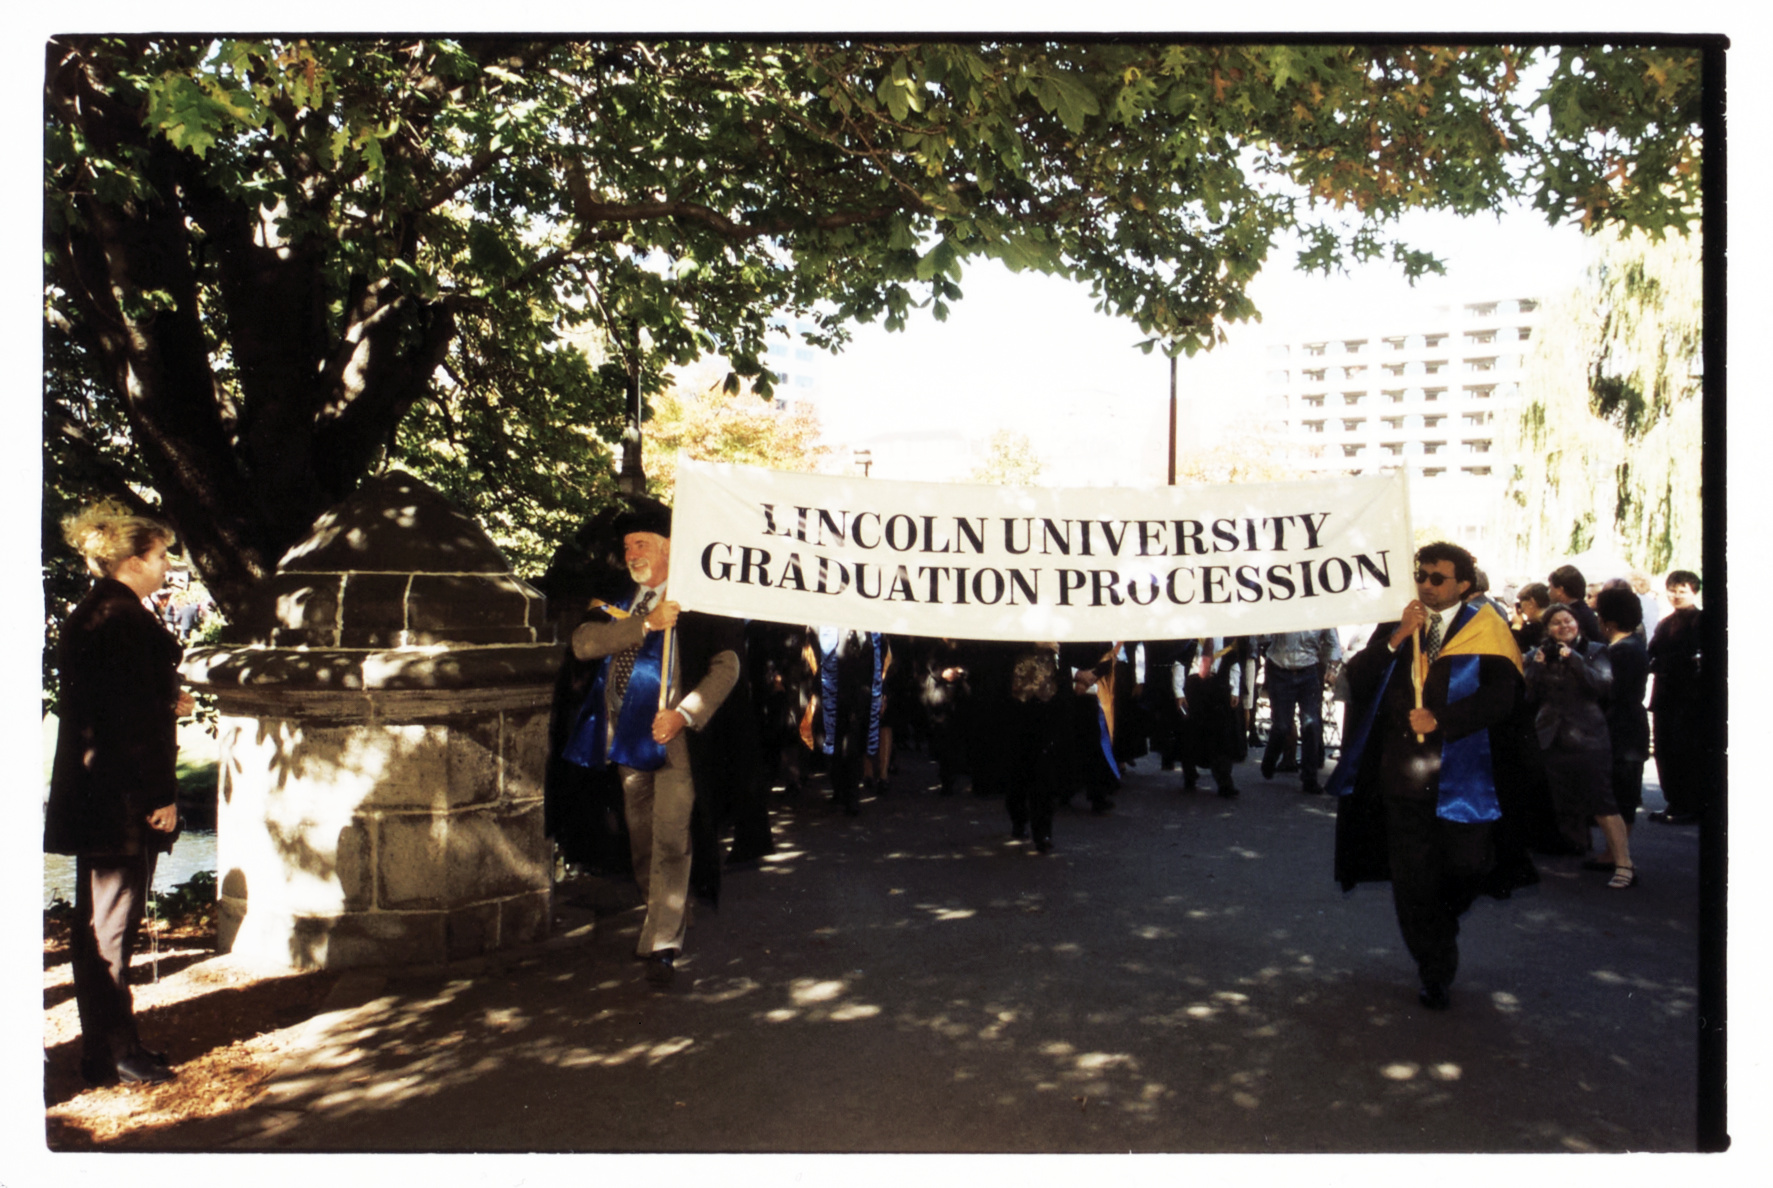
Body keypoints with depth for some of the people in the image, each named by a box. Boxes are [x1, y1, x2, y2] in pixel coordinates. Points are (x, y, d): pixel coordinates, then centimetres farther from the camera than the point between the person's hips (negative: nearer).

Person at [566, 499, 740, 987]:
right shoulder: (619, 604, 13)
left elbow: (726, 666, -9)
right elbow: (582, 643, -4)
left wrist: (683, 713, -21)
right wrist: (646, 623, -15)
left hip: (675, 736, -6)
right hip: (628, 736, 6)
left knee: (670, 842, -8)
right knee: (642, 843, 15)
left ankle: (662, 946, -3)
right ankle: (663, 921, 33)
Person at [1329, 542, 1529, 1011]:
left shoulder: (1483, 629, 1)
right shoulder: (1396, 625, 10)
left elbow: (1502, 695, -10)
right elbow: (1356, 679, -1)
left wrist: (1440, 720, -17)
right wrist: (1396, 638, -12)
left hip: (1461, 773, -2)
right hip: (1402, 773, 2)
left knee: (1467, 867, 1)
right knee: (1412, 883, 3)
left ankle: (1439, 928, 35)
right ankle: (1435, 974, 20)